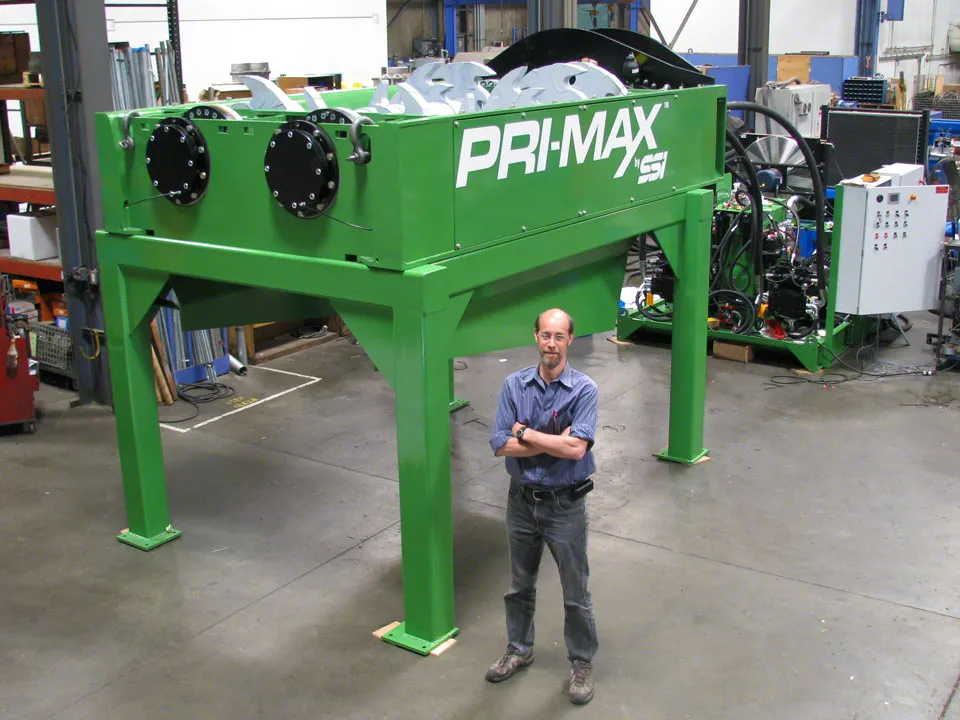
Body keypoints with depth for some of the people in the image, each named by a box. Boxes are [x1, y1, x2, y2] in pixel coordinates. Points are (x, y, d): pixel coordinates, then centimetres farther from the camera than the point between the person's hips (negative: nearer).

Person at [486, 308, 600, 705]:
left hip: (565, 505, -3)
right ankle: (519, 650, 40)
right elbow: (501, 446, -13)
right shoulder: (514, 385, -5)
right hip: (522, 502, 3)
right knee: (519, 585, 20)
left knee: (576, 593, 9)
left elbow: (576, 449, -26)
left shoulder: (584, 389, -14)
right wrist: (555, 440, -20)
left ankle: (582, 664, 28)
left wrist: (527, 434, -17)